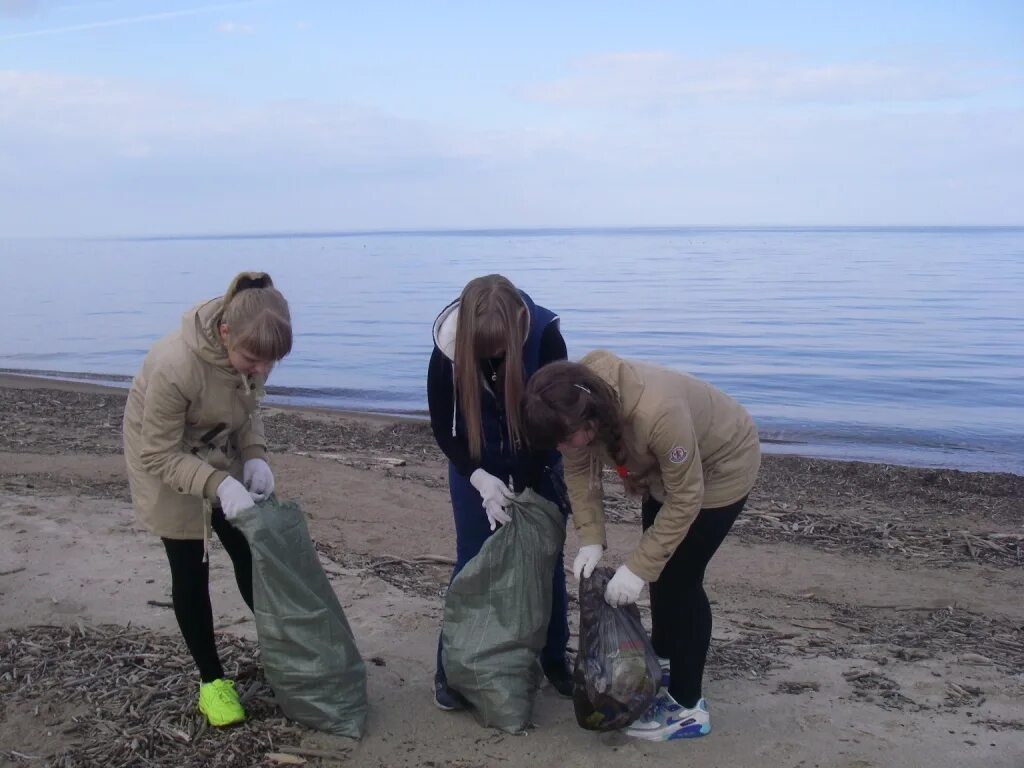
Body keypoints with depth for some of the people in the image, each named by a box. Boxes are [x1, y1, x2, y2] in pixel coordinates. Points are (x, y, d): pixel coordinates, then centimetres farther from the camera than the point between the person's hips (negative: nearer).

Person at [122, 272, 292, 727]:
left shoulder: (252, 351, -21)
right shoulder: (175, 366, -39)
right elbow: (159, 454, -28)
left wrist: (255, 458, -17)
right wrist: (219, 485, -40)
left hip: (221, 456, 5)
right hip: (165, 464, -5)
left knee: (252, 554, 8)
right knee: (191, 573, 4)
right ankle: (211, 679, 20)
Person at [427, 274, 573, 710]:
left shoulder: (545, 335, -27)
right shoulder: (449, 345, -25)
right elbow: (442, 426, -12)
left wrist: (523, 488, -18)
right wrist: (480, 478, -25)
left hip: (538, 463, 0)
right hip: (475, 465, 0)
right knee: (473, 561, 1)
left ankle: (554, 659, 23)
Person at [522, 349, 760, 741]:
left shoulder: (656, 413, -44)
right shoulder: (576, 404, -25)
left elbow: (685, 498, -33)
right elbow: (579, 472, -10)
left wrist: (637, 568, -32)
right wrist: (591, 539, -20)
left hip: (721, 464, -7)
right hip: (664, 464, 7)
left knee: (680, 578, -7)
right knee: (659, 566, 19)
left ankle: (688, 708, 5)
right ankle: (663, 659, 42)